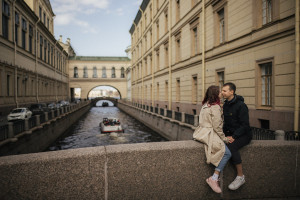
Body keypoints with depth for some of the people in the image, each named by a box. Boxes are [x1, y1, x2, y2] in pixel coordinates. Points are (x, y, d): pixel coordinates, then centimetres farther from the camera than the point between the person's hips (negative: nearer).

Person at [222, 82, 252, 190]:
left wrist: (234, 137, -23)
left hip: (243, 135, -7)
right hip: (231, 133, 7)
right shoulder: (225, 105, 9)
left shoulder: (241, 105, -15)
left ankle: (240, 176, -17)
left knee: (231, 146, -32)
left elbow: (245, 125, -18)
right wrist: (223, 133, 1)